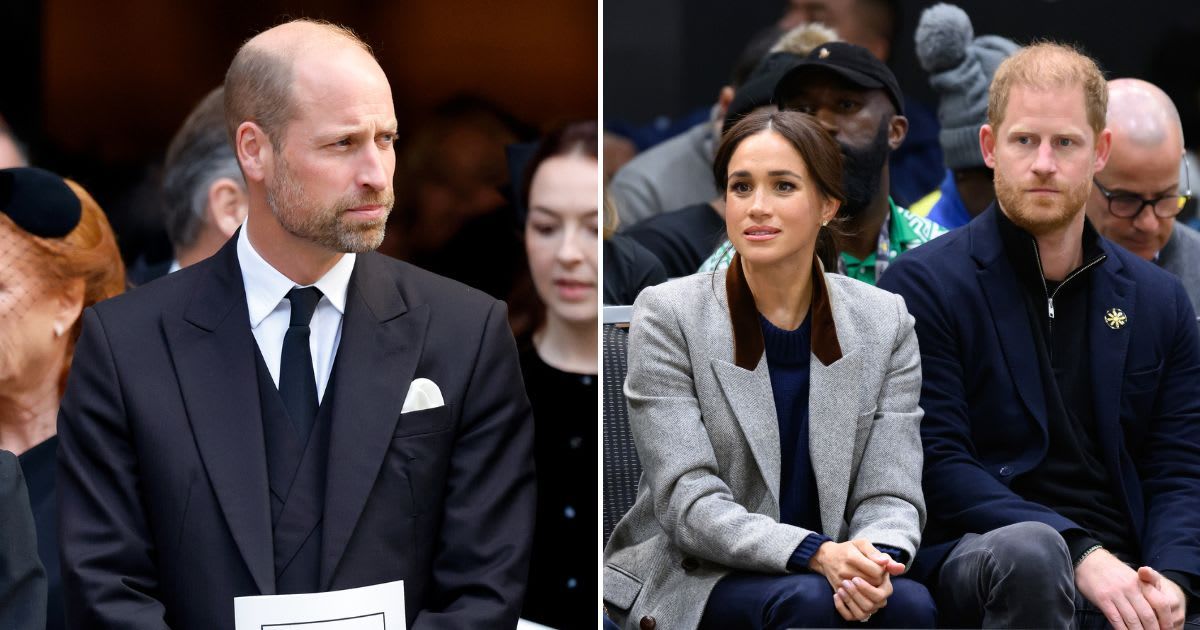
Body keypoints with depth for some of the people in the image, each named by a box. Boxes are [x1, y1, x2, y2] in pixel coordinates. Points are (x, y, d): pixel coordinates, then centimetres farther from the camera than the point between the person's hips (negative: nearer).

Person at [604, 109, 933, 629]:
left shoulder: (884, 323, 3)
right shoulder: (668, 315, -6)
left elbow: (889, 494, 1)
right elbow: (687, 503, -13)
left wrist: (874, 560, -25)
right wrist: (816, 553, -29)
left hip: (832, 571, 3)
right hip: (690, 580, -3)